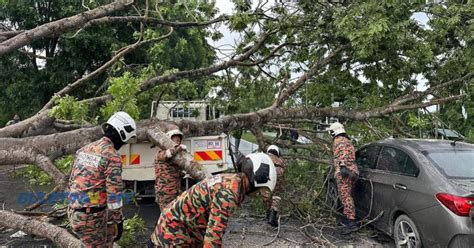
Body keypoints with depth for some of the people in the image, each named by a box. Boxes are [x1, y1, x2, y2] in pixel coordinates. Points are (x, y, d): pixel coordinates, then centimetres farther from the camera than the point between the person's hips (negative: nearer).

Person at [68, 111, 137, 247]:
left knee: (109, 235, 27)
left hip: (74, 212, 8)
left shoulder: (83, 149, 9)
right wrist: (118, 221, -6)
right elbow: (114, 194, -17)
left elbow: (72, 181, 15)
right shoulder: (113, 156, -16)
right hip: (92, 216, -8)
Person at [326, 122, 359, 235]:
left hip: (344, 172, -10)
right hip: (351, 171, 10)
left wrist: (342, 166, -35)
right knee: (346, 196, 17)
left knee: (345, 196, -13)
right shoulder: (347, 141, 27)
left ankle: (352, 222, -18)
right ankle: (348, 219, 25)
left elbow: (342, 153, -22)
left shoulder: (339, 141, -4)